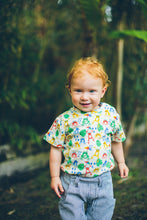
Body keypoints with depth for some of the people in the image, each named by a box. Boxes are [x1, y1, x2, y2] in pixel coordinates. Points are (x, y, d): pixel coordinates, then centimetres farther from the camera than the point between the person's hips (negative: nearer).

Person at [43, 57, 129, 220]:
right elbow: (56, 149, -3)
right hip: (72, 182, -2)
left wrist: (121, 162, 20)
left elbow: (116, 140, 12)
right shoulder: (64, 120, -10)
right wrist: (55, 177, -3)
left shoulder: (111, 114, -4)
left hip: (102, 180, 2)